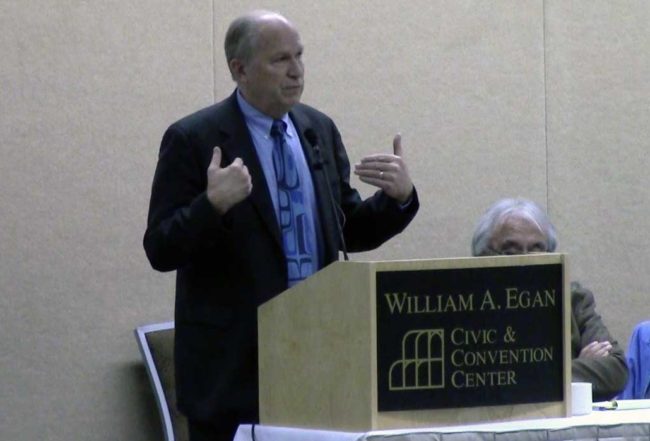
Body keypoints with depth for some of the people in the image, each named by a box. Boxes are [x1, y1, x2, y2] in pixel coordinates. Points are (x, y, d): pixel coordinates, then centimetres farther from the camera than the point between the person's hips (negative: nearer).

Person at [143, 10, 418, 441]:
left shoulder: (319, 129, 11)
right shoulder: (194, 140, -5)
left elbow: (350, 232, 16)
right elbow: (161, 251, -9)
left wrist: (400, 196, -3)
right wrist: (213, 204, -26)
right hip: (234, 361, -5)